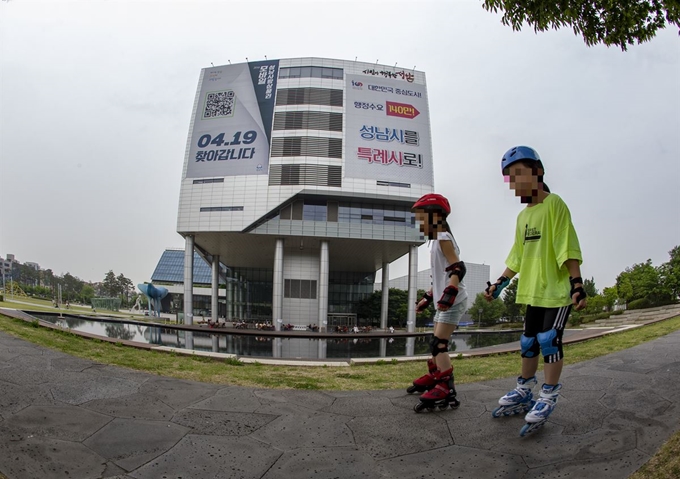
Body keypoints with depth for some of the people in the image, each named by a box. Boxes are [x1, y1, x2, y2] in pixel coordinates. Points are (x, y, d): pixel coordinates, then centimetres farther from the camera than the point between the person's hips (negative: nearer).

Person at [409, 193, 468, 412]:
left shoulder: (443, 238, -11)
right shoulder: (437, 241, 19)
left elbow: (458, 269, -22)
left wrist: (449, 293, -34)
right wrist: (427, 298, 26)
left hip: (453, 301, -10)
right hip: (444, 301, 10)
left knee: (438, 343, -14)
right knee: (436, 342, 20)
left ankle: (446, 388, -13)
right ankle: (433, 376, 35)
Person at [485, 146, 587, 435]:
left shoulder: (554, 204, -9)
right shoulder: (523, 216, 13)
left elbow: (568, 248, -15)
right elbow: (517, 257, 18)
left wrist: (577, 284, -19)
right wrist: (500, 283, 16)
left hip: (557, 290, -7)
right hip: (532, 291, 7)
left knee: (549, 341, -4)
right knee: (528, 343, 13)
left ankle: (548, 398, 11)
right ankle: (524, 393, 26)